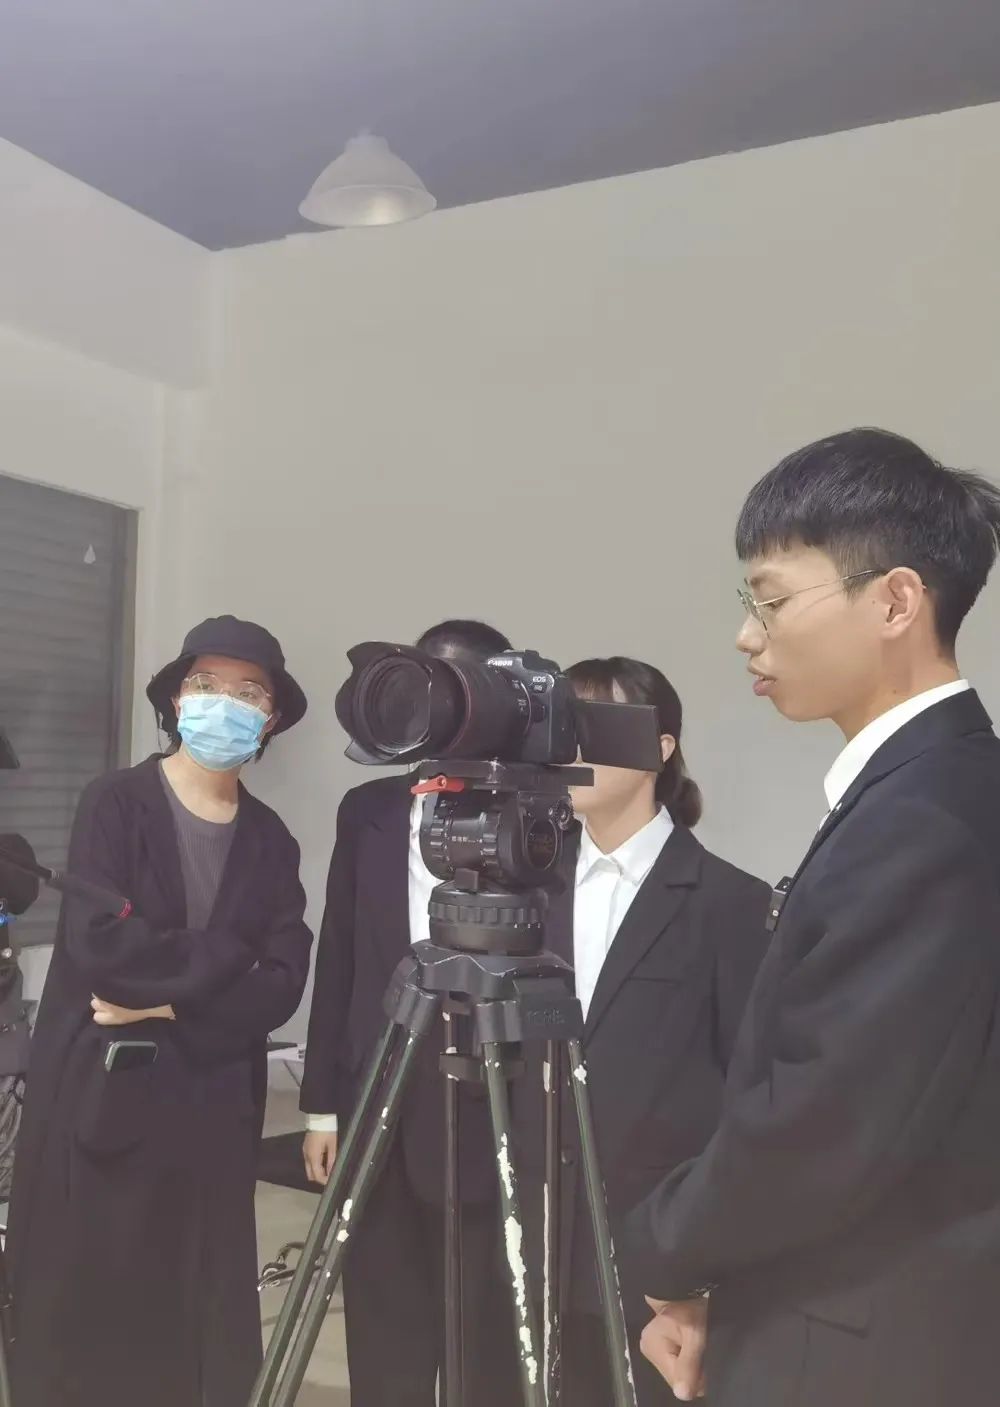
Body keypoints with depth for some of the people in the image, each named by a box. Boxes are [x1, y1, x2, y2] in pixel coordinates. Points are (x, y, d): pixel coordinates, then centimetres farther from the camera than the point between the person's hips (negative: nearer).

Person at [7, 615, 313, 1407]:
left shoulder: (271, 839, 6)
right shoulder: (114, 804, -4)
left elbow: (281, 986, -3)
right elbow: (96, 946, -17)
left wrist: (171, 1002, -14)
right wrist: (226, 955, -11)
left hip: (215, 1108, 3)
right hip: (96, 1098, -3)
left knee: (203, 1325, 10)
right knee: (81, 1319, 6)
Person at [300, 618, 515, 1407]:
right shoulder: (369, 810, 7)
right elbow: (339, 961, 9)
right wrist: (322, 1103, 7)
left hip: (488, 1111, -3)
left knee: (481, 1341, 7)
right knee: (382, 1335, 14)